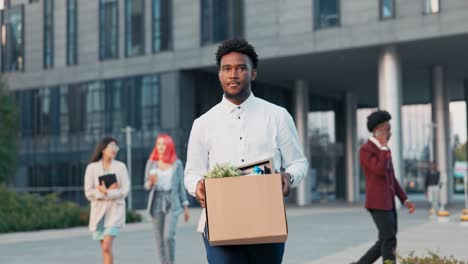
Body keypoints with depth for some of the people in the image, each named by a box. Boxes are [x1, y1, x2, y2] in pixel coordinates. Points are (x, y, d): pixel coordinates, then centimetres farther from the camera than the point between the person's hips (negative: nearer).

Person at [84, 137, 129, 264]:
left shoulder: (120, 166, 1)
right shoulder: (92, 167, 1)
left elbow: (124, 191, -5)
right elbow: (89, 193, -3)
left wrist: (106, 193, -17)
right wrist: (108, 191, -13)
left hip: (115, 210, -2)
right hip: (98, 211, 2)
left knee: (106, 247, -15)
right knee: (104, 248, 9)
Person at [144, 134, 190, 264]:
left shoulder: (177, 163, 2)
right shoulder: (151, 163, 5)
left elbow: (181, 186, 6)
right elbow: (146, 186, 7)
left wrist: (186, 206, 4)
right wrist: (151, 182, -17)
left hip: (172, 204, -2)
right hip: (156, 204, 2)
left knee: (169, 236, -16)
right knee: (160, 239, 3)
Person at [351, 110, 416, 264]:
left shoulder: (382, 149, 17)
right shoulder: (365, 150, -11)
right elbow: (380, 171, -25)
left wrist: (404, 200, 14)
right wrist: (384, 147, -15)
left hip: (388, 202, 9)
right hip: (378, 203, -9)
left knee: (386, 242, 11)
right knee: (389, 242, -8)